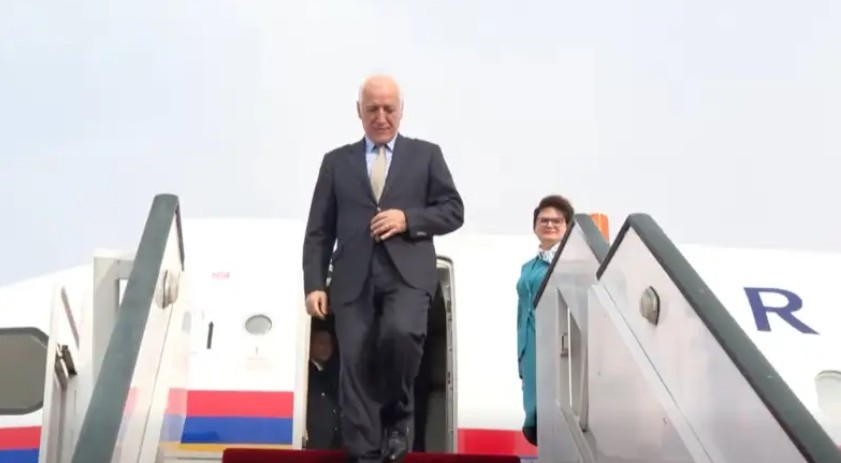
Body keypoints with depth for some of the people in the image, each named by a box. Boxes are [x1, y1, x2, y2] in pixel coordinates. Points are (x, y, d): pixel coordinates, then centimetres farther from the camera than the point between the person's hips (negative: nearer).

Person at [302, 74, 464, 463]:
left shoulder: (426, 155, 15)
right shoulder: (337, 162, 16)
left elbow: (454, 210, 10)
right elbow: (319, 231, 12)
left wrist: (408, 219, -8)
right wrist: (314, 284, 0)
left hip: (408, 273, -2)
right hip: (354, 278, 2)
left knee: (400, 333, -28)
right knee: (355, 363, -6)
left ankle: (398, 414, -2)